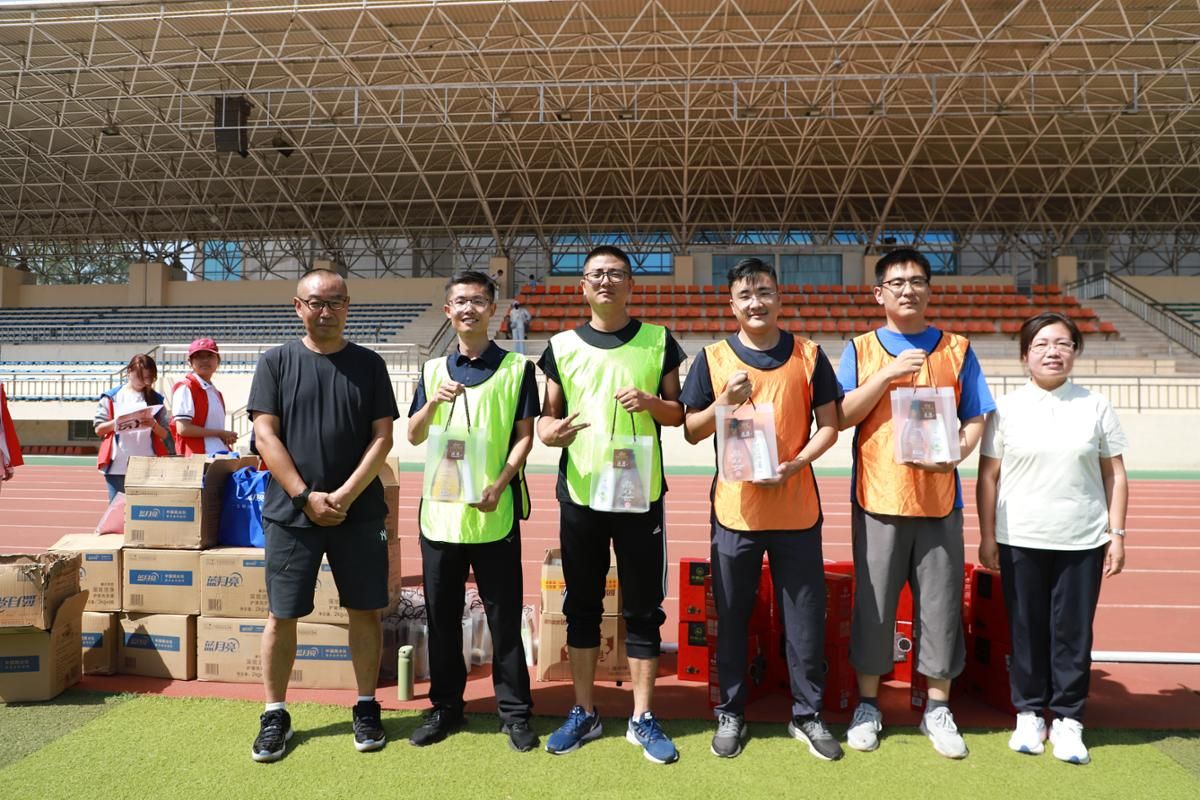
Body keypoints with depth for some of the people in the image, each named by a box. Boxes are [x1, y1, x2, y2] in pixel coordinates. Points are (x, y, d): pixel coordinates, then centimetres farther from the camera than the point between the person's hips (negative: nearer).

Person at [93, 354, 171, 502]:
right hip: (117, 467, 0)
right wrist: (115, 423, -14)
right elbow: (99, 429, 4)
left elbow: (164, 434, 7)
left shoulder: (155, 399, 11)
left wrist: (153, 425, -14)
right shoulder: (111, 397, 8)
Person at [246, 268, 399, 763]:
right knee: (282, 614, 5)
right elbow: (265, 435, -2)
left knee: (365, 610, 6)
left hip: (359, 512, 1)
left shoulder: (368, 364, 5)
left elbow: (382, 437, 0)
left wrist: (346, 495, -11)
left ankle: (366, 708, 21)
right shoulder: (277, 362, 4)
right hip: (291, 512, 0)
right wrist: (306, 496, -11)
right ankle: (275, 716, 21)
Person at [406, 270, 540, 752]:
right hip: (440, 510, 3)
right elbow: (414, 437, 8)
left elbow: (524, 436, -1)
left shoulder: (516, 368, 2)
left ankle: (515, 711, 18)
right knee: (441, 614, 11)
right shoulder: (434, 370, 10)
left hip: (496, 512, -3)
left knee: (504, 614, 4)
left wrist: (500, 483, -15)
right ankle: (445, 707, 26)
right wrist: (433, 403, -11)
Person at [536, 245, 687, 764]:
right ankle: (584, 712, 26)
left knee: (643, 607, 6)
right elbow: (547, 414, 10)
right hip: (579, 493, 1)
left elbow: (679, 413, 8)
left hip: (641, 493, -1)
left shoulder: (658, 341, 4)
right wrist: (547, 430, -14)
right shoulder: (562, 346, 5)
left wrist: (652, 403, -14)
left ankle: (642, 718, 20)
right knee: (582, 605, 11)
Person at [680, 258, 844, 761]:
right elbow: (691, 432, 3)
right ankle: (730, 714, 27)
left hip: (797, 508, 0)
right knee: (732, 617, 10)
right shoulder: (712, 359, 1)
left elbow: (829, 425, 3)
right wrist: (724, 403, -15)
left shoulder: (808, 355, 2)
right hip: (735, 508, 0)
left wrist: (794, 464, -13)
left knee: (805, 616, 9)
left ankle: (807, 714, 27)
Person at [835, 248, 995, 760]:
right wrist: (888, 374, -14)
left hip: (940, 499, 1)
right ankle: (867, 703, 22)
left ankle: (937, 708, 23)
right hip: (877, 499, -1)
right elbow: (841, 417, -3)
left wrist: (956, 453, -12)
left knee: (942, 604, 7)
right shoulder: (861, 349, 6)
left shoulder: (956, 349, 9)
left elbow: (975, 419, 8)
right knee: (873, 603, 6)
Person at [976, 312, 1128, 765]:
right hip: (1021, 541, -1)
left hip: (1083, 542, 1)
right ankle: (1029, 714, 22)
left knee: (1074, 631, 6)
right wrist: (987, 537, -1)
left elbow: (1114, 475, 7)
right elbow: (989, 477, 2)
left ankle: (1068, 719, 20)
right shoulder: (1007, 409, 1)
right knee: (1026, 630, 8)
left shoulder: (1095, 407, 5)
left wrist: (1117, 534, 1)